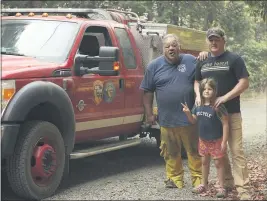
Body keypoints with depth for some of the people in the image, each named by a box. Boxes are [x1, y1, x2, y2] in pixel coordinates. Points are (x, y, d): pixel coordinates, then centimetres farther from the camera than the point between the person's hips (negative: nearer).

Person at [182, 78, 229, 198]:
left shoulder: (218, 107, -20)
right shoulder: (198, 106, -1)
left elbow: (225, 124, -17)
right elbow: (194, 121, 10)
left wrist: (224, 141, -17)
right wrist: (188, 113, -11)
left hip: (216, 141, -6)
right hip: (203, 140, 6)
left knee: (218, 163, 4)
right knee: (204, 162, 18)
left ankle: (221, 187, 12)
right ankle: (203, 184, 33)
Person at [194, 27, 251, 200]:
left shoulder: (234, 59, -4)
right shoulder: (203, 62, 12)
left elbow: (244, 82, -9)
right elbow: (197, 81, 23)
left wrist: (225, 97, -19)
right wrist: (198, 94, 1)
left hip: (231, 113, -5)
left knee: (237, 151, -8)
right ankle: (227, 181, 26)